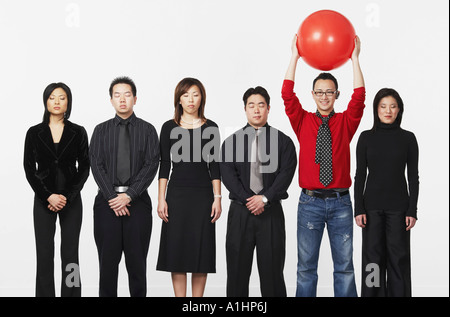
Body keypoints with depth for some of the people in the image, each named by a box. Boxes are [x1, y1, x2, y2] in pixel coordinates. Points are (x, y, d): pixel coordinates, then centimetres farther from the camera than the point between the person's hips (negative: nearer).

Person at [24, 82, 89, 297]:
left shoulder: (78, 132, 2)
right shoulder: (34, 133, 2)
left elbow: (84, 167, 1)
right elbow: (29, 169, 0)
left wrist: (67, 197, -8)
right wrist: (49, 196, -10)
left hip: (71, 200, 0)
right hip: (43, 199, 0)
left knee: (70, 253, 3)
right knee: (44, 254, 1)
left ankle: (71, 293, 10)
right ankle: (45, 294, 9)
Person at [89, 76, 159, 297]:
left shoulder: (147, 130, 6)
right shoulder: (101, 130, 10)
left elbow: (151, 165, -3)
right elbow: (96, 165, 1)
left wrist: (129, 195, -12)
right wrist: (112, 197, -10)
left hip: (138, 200, -1)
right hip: (107, 201, 1)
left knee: (137, 261, 2)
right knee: (107, 261, 2)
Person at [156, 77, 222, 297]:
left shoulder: (210, 128, 4)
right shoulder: (169, 127, 4)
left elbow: (214, 165, 4)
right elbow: (164, 165, 4)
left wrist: (217, 198, -2)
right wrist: (161, 199, -2)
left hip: (203, 194, 0)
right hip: (177, 193, 0)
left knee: (201, 249, 3)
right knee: (176, 249, 1)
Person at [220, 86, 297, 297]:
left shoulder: (283, 141, 7)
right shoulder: (232, 141, 10)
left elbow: (286, 174, -4)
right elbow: (227, 174, -1)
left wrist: (265, 198, -15)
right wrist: (248, 199, -12)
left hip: (271, 212, -1)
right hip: (240, 212, 1)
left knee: (272, 270, 1)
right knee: (237, 271, 5)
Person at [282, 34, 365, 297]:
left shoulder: (345, 122, 8)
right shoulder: (303, 121, 7)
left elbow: (359, 97, -6)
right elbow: (287, 94, -4)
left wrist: (355, 58, -9)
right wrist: (295, 56, -7)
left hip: (340, 202, 1)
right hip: (310, 201, 0)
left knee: (344, 265, 4)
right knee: (306, 266, 2)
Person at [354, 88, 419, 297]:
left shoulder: (408, 138, 1)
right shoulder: (366, 137, 2)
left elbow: (413, 176, 1)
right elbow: (360, 175, 1)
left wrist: (412, 210, -6)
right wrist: (358, 209, -5)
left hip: (398, 205, -1)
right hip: (372, 205, 1)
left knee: (398, 256, 3)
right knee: (372, 255, 5)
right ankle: (372, 293, 16)